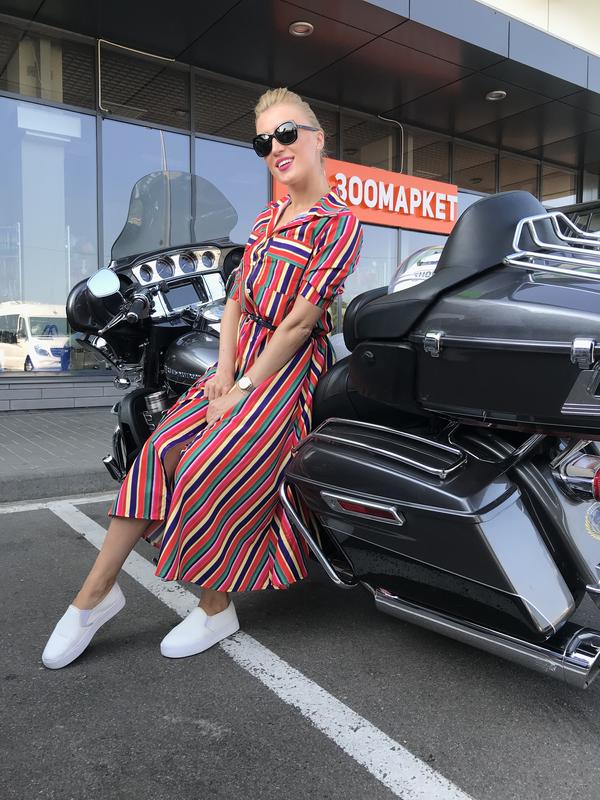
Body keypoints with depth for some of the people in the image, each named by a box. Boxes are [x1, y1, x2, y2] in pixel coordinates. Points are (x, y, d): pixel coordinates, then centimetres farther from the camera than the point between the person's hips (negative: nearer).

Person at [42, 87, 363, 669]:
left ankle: (216, 609, 4)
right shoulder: (266, 219, 17)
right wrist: (223, 369, -2)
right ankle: (96, 593, 0)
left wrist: (244, 389, -16)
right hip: (240, 359, 7)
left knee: (213, 469, -19)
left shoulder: (339, 224, -7)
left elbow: (301, 320, -15)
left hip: (291, 366, -6)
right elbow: (236, 299, 13)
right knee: (161, 452, -9)